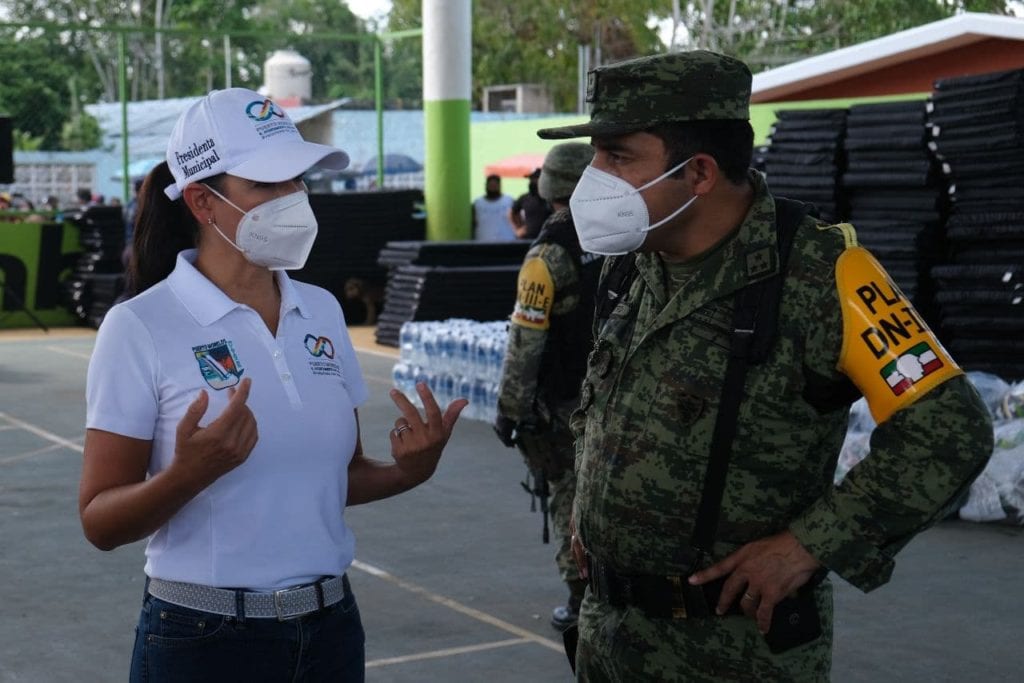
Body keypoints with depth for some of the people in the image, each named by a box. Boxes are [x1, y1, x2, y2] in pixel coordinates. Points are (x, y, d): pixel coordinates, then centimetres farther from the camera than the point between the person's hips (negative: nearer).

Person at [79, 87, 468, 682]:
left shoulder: (322, 311, 4)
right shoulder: (142, 328, -11)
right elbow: (100, 522, -11)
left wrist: (408, 471, -6)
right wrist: (188, 474, -29)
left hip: (331, 631, 5)